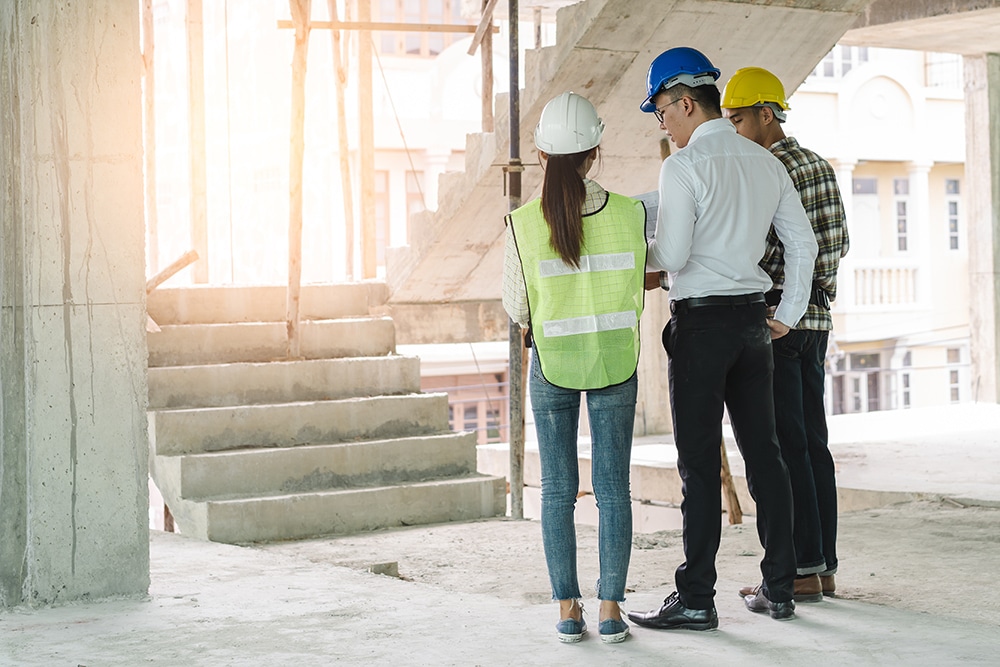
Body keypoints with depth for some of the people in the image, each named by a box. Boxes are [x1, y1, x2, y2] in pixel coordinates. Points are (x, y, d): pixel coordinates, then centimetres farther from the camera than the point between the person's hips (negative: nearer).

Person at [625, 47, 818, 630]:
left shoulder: (684, 166, -12)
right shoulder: (765, 162, 10)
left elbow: (671, 256, -16)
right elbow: (803, 242, 12)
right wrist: (788, 314, 18)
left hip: (701, 320, -7)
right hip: (754, 318, 7)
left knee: (700, 462, -4)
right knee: (763, 451, 11)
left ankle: (696, 599, 0)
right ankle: (779, 588, 16)